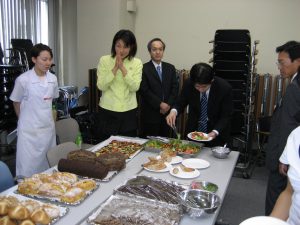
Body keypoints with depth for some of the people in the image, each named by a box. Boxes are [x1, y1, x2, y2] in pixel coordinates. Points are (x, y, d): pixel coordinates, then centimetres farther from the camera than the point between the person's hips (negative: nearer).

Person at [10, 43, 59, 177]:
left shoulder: (53, 78, 0)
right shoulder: (23, 79, -13)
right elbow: (16, 102, 0)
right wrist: (24, 120, 9)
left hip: (48, 127, 4)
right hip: (29, 129, -4)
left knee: (48, 164, 14)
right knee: (28, 166, 2)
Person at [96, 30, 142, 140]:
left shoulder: (137, 63, 1)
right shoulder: (104, 60, -1)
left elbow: (135, 87, -10)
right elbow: (101, 86, -8)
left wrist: (123, 68, -17)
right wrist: (115, 68, -16)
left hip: (129, 111, 1)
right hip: (107, 111, -1)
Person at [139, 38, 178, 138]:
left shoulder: (170, 68, 12)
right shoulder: (144, 69, -3)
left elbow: (175, 88, 7)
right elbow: (145, 90, -10)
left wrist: (168, 104, -7)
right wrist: (160, 104, -13)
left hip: (167, 112, 4)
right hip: (150, 114, -4)